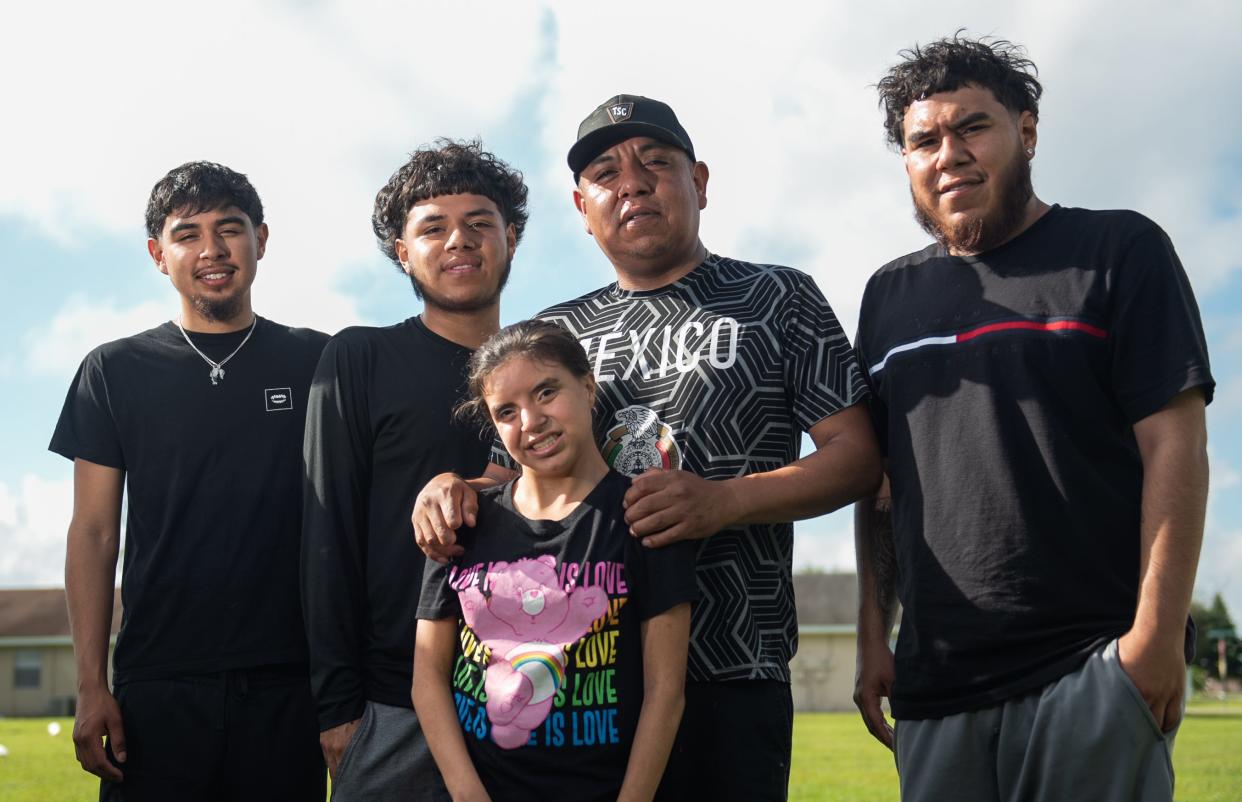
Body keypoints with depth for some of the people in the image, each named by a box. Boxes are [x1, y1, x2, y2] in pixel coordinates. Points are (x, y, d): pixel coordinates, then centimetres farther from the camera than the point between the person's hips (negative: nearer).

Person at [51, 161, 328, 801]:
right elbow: (93, 533, 6)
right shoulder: (116, 370, 8)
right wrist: (91, 686, -1)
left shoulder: (315, 362, 7)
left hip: (288, 683, 0)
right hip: (159, 687, 0)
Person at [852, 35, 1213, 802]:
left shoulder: (1119, 251, 2)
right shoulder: (891, 295, 16)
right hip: (937, 682, 4)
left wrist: (1159, 633, -12)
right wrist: (874, 636, 11)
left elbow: (1174, 445, -5)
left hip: (1094, 672, -4)